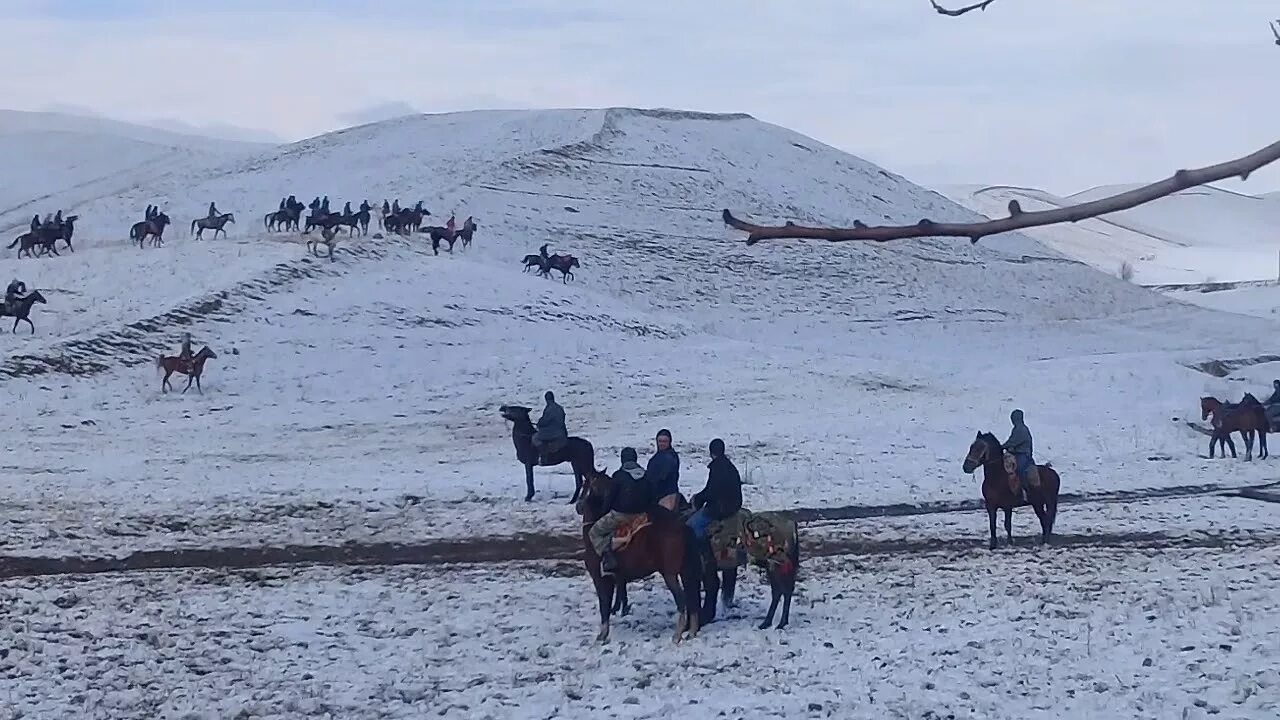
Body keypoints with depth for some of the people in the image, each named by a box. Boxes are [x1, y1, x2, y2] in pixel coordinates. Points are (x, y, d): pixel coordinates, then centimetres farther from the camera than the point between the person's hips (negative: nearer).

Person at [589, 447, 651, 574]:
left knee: (594, 533, 5)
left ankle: (608, 558, -13)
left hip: (620, 515, -6)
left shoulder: (619, 475, -9)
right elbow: (650, 498, 10)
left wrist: (604, 511, 8)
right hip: (641, 514, 6)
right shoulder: (645, 475, 5)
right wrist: (645, 509, 23)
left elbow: (610, 497, -6)